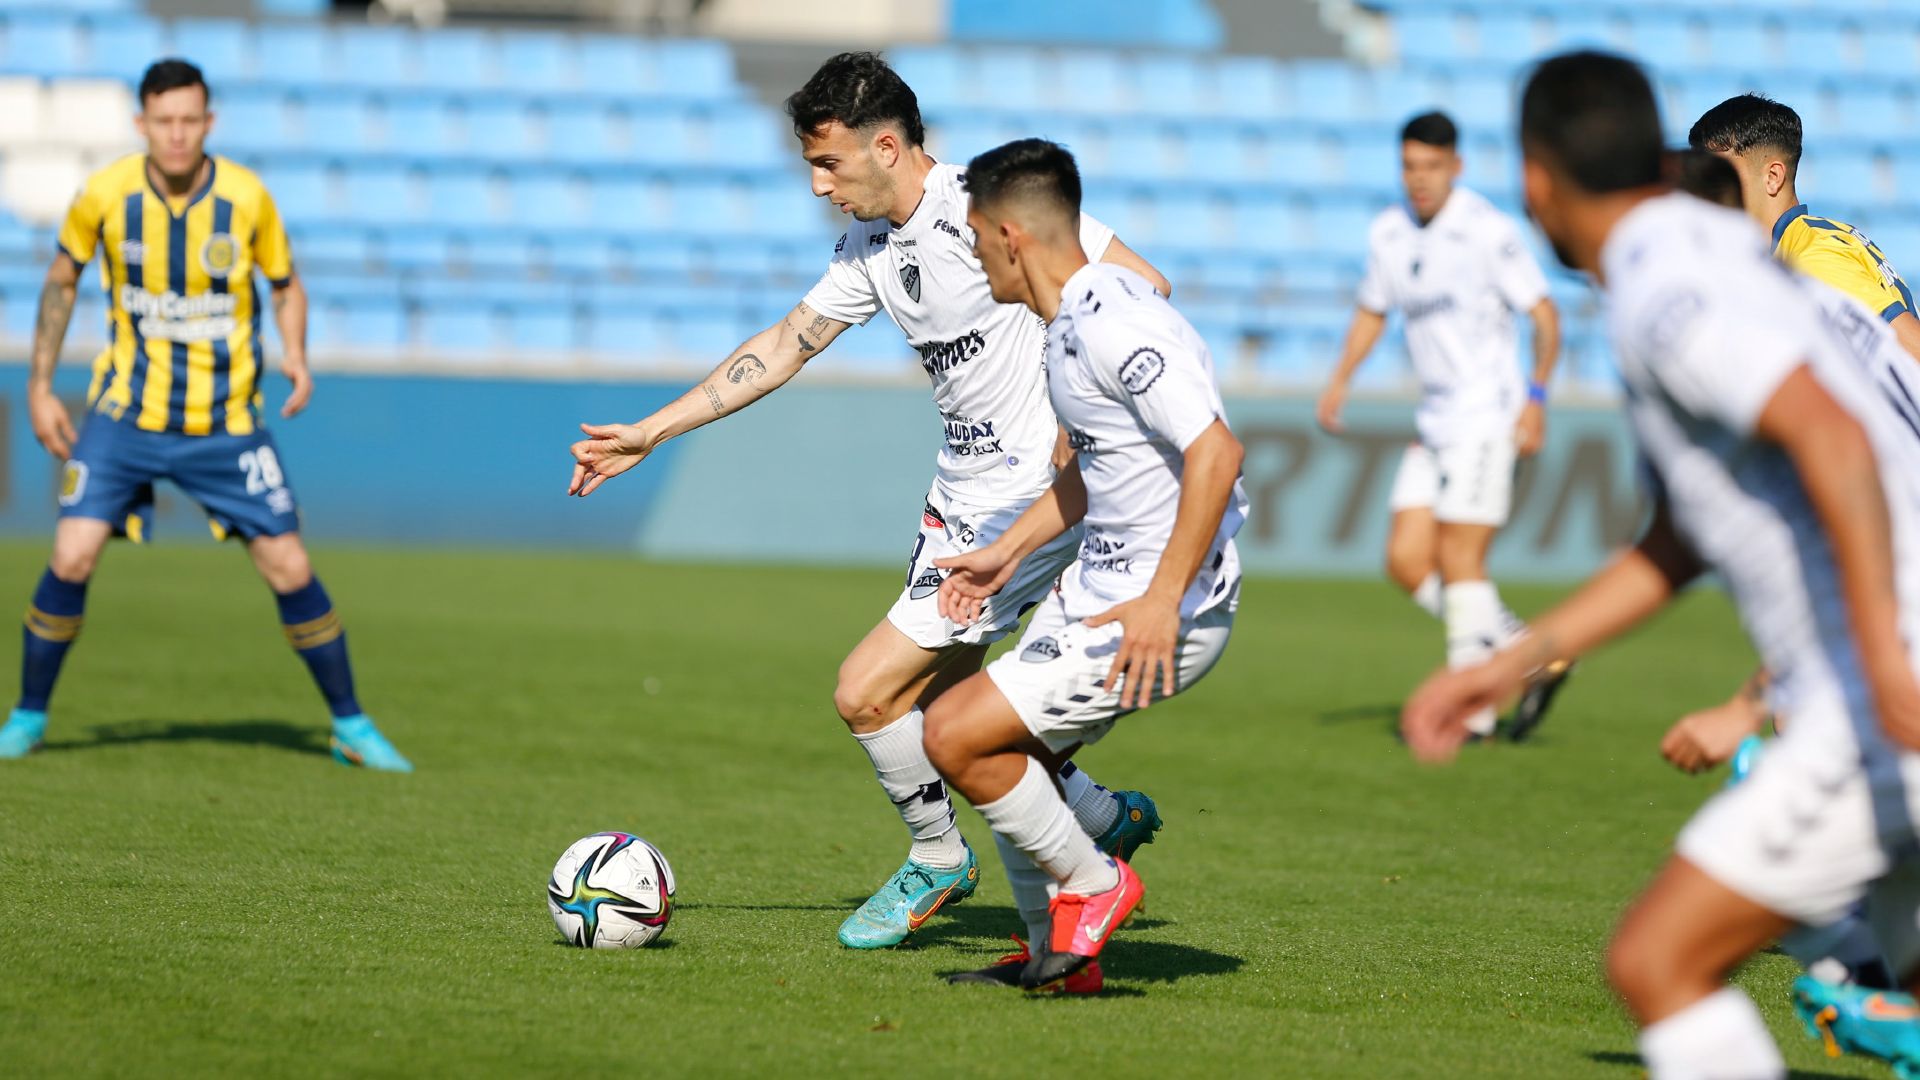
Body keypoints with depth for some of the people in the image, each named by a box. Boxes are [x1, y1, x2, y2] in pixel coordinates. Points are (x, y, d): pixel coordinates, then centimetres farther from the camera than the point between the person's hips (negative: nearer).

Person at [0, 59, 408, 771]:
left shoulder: (247, 198, -10)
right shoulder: (105, 194, -10)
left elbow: (286, 285, 6)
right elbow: (62, 279, 7)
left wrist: (295, 356, -13)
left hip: (226, 420, 0)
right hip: (127, 412, 0)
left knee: (289, 570, -3)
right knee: (72, 557, -14)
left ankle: (351, 726, 14)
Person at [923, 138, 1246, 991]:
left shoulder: (1112, 325, -22)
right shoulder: (1072, 320, 11)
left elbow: (1214, 454, -29)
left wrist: (1162, 600, -30)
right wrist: (1008, 552, 25)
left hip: (1158, 611, -10)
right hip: (1098, 581, 10)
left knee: (955, 735, -12)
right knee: (1005, 755, 15)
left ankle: (1092, 885, 5)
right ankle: (1058, 952, 24)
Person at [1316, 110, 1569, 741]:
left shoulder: (1488, 231, -12)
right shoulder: (1388, 233, 9)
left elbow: (1545, 316, -11)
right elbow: (1372, 310, 24)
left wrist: (1536, 396, -22)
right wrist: (1340, 380, 10)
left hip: (1486, 415, -8)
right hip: (1435, 422, 8)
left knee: (1458, 560, -9)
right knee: (1407, 561, 1)